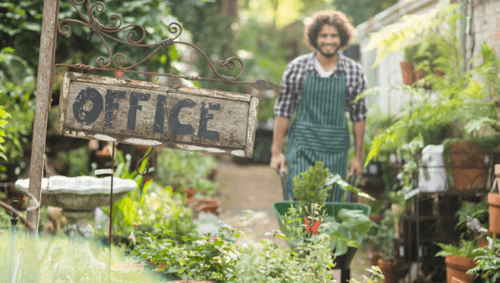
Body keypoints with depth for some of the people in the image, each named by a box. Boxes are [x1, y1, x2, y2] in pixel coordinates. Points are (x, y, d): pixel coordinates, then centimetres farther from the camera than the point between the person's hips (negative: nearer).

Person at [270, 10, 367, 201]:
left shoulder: (354, 71, 1)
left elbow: (359, 116, 7)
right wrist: (276, 152, 0)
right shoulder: (297, 67, -3)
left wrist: (358, 156, 7)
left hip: (336, 150, 1)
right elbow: (282, 112, 2)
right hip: (302, 146, -1)